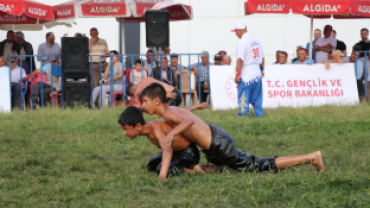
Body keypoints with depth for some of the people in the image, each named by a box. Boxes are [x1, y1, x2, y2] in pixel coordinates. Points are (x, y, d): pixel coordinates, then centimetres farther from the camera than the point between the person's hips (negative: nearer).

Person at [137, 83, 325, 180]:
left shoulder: (168, 115, -19)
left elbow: (189, 121, -39)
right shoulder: (173, 110, 9)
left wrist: (171, 134, -53)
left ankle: (311, 158, 1)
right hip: (216, 134, 9)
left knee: (263, 166, -2)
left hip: (219, 145, -9)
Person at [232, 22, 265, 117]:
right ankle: (259, 113, 14)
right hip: (257, 73, 7)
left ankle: (243, 114, 0)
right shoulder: (256, 40, 9)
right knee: (257, 96, 13)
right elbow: (262, 57, 16)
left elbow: (240, 60, -20)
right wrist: (262, 69, 26)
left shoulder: (241, 42, -14)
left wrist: (237, 74, -16)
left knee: (243, 97, -1)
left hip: (246, 75, -7)